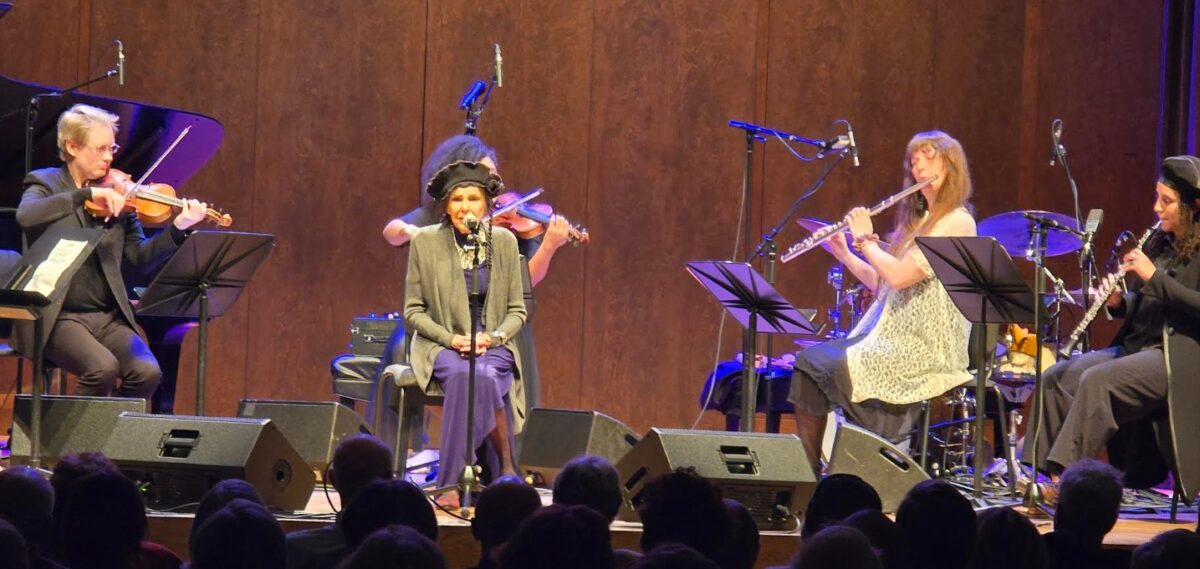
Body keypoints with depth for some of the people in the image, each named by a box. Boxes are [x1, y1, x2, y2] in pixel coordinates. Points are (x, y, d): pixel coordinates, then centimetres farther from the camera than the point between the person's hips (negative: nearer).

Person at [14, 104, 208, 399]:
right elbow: (26, 216, -24)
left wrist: (178, 228, -10)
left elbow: (141, 257, 5)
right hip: (56, 317, -4)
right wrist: (87, 194, -28)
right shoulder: (45, 184, 0)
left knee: (147, 372, -21)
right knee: (103, 368, -29)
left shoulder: (115, 194, 10)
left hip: (107, 318, 4)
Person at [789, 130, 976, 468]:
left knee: (833, 368, -26)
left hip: (924, 348, -9)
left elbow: (901, 276, -19)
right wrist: (844, 253, 10)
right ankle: (806, 466, -13)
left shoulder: (957, 223, -10)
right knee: (807, 362, -10)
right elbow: (881, 282, 21)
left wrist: (865, 239, -6)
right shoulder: (917, 220, 20)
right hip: (889, 335, 9)